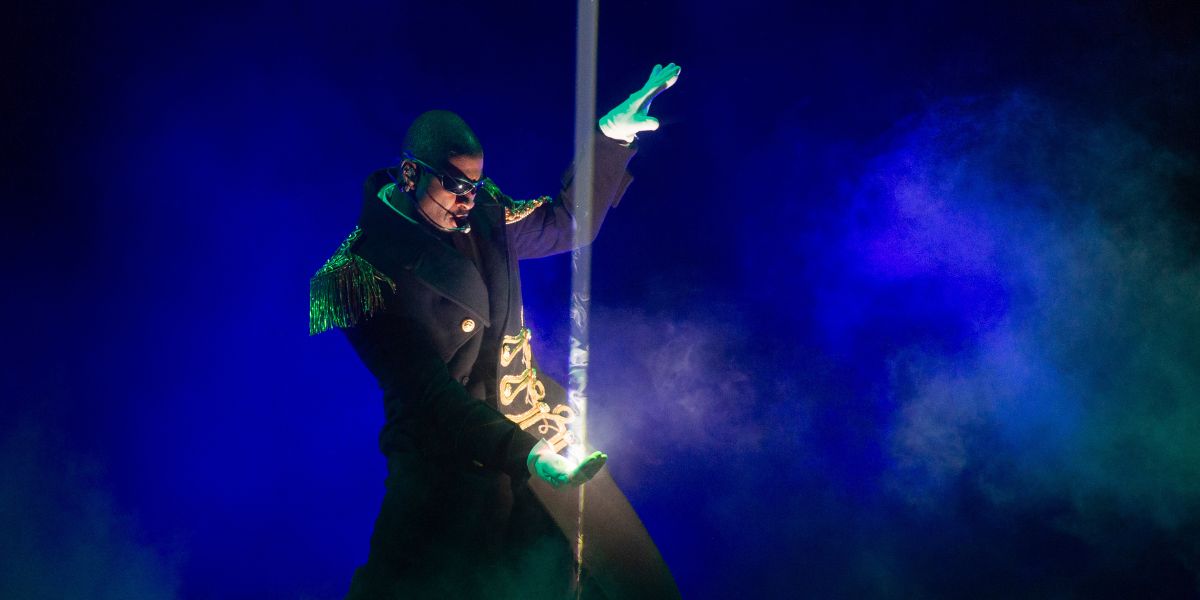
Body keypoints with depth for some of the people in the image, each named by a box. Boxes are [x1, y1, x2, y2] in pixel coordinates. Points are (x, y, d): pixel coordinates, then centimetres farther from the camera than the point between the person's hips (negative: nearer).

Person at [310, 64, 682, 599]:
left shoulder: (483, 216, 5)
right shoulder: (364, 272, -15)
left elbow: (567, 223, 22)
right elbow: (428, 390, -22)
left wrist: (614, 133, 12)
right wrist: (522, 453, -33)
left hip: (543, 440, 6)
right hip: (452, 468, -6)